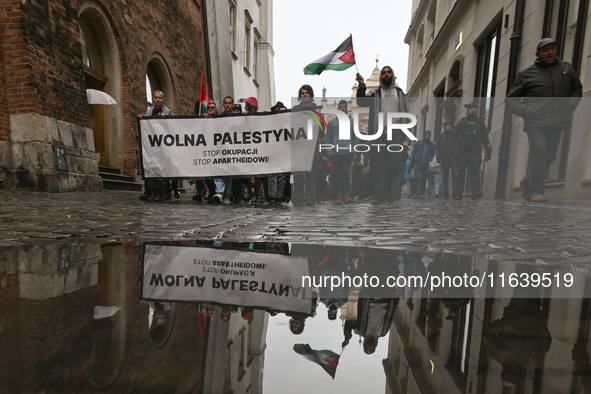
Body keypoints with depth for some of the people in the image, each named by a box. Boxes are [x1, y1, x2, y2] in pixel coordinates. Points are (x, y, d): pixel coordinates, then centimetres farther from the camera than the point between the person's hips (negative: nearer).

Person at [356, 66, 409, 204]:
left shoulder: (400, 93, 21)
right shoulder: (375, 93, 15)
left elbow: (406, 113, 19)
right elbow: (361, 102, -2)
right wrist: (361, 86, -16)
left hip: (396, 132, 2)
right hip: (379, 132, -2)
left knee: (395, 163, -3)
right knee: (378, 163, -6)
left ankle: (387, 189, 15)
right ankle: (377, 194, -6)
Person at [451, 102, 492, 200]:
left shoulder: (480, 122, 12)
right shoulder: (462, 121, 9)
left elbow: (485, 138, 16)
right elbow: (454, 134, 0)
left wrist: (489, 151, 12)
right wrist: (451, 146, -16)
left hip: (475, 151, 0)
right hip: (463, 151, 0)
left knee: (474, 171, -12)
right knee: (460, 172, 0)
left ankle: (476, 192, -20)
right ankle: (458, 194, 6)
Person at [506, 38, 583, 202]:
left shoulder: (567, 69, 17)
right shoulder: (527, 74, 6)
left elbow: (577, 89, 29)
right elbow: (510, 99, 9)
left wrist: (570, 105, 9)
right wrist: (524, 110, -8)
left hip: (557, 123, 5)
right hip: (535, 122, -4)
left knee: (550, 156, 6)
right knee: (539, 153, -19)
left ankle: (527, 182, 24)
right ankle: (537, 190, -12)